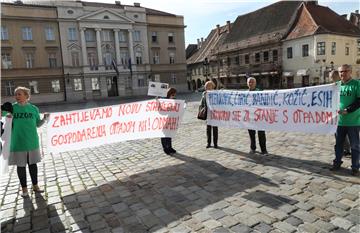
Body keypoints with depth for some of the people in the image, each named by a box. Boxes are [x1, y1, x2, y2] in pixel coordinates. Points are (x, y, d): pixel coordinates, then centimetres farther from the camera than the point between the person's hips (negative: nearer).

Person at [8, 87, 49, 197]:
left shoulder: (33, 108, -1)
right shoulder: (11, 108, -4)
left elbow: (37, 124, 7)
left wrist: (44, 119, -11)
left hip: (32, 142, 1)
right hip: (18, 143, -1)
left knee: (33, 164, 12)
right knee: (21, 166, 9)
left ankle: (35, 185, 27)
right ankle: (24, 188, 24)